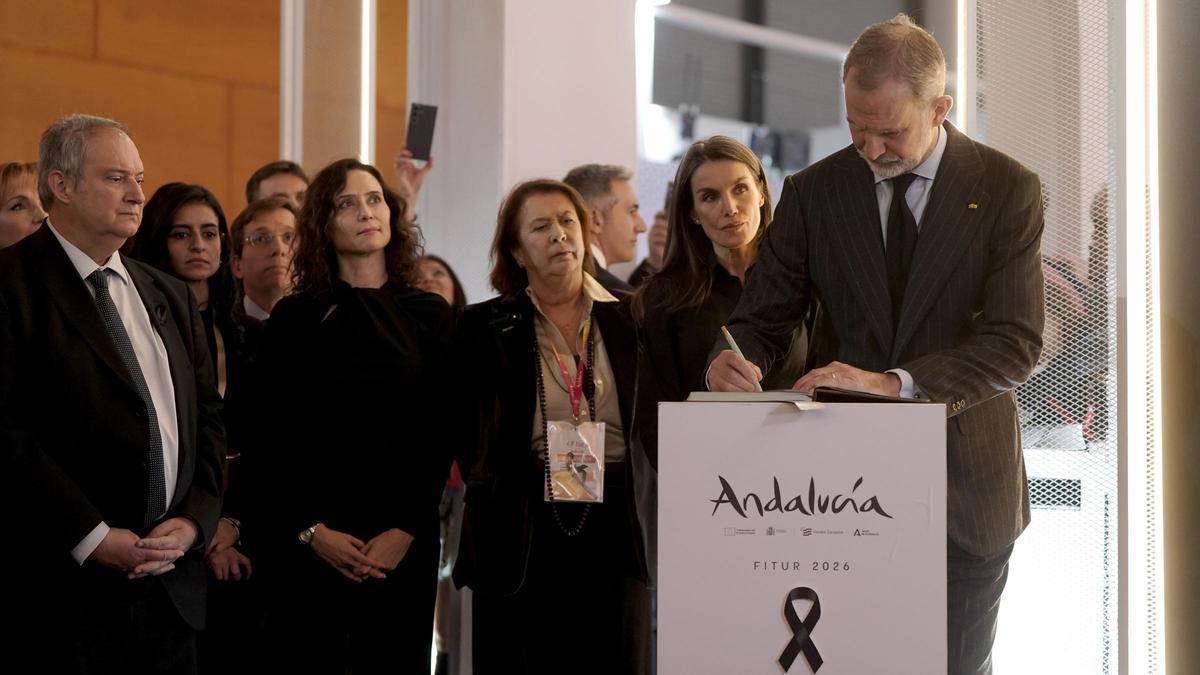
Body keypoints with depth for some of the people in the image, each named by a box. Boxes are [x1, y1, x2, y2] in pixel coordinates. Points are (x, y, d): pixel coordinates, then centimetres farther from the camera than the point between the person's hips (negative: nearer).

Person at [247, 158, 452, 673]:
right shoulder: (295, 317, 3)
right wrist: (310, 530, -9)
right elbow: (269, 440, 0)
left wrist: (405, 531, -8)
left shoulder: (429, 316, 6)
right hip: (307, 545, -1)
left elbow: (440, 436, 2)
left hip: (403, 545, 1)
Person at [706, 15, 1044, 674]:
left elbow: (1016, 342, -13)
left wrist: (895, 383, -27)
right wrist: (733, 358, -21)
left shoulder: (1008, 189, -4)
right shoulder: (812, 192, 2)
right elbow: (763, 317, 4)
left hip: (965, 486, -1)